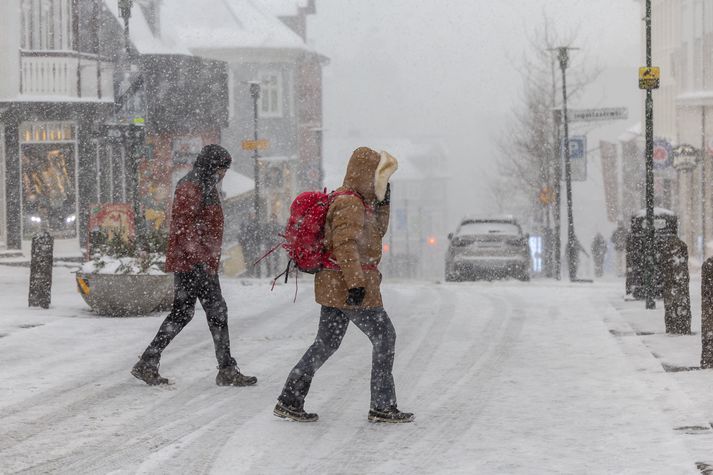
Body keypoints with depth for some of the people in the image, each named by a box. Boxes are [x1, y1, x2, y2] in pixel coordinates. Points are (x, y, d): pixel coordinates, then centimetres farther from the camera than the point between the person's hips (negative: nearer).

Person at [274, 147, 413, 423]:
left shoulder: (358, 202, 17)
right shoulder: (350, 204, -15)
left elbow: (376, 233, 26)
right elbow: (345, 245, -24)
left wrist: (382, 203, 15)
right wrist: (356, 283, -28)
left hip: (334, 286, 10)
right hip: (348, 286, -10)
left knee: (326, 343, 11)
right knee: (384, 338, 0)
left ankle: (289, 401, 10)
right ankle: (383, 406, 4)